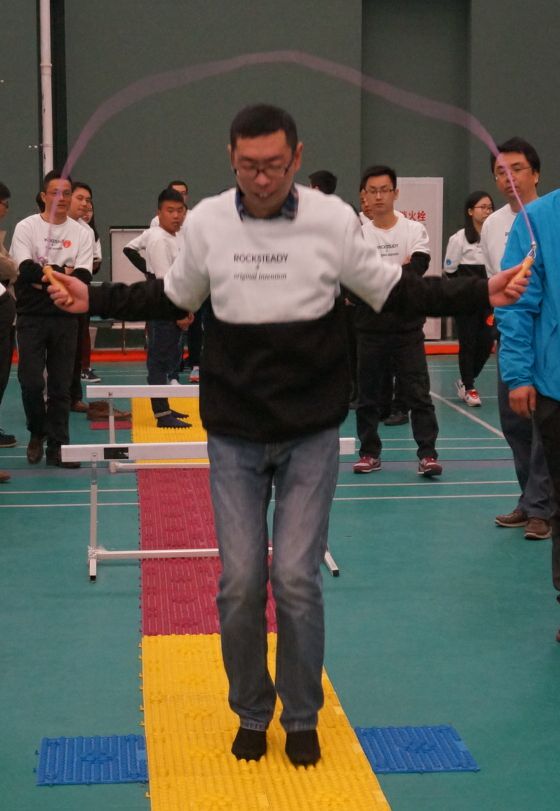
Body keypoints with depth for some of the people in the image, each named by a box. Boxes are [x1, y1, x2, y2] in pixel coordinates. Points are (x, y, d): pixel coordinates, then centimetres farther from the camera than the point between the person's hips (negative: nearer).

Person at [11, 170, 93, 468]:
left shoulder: (81, 233, 6)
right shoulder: (26, 227, 0)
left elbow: (83, 277, -6)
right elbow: (26, 269, -13)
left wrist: (45, 277, -15)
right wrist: (63, 274, -19)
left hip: (65, 316, 2)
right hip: (31, 316, -2)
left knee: (61, 385, 4)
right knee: (31, 381, -6)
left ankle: (57, 446, 10)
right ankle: (37, 433, 18)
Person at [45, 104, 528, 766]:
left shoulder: (333, 219, -7)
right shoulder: (206, 221, -3)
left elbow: (393, 291, 3)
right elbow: (174, 298, 13)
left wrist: (483, 293, -6)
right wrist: (92, 299, 6)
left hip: (311, 435, -1)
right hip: (234, 437, 1)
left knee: (296, 579, -3)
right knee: (239, 582, 1)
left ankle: (302, 718, 19)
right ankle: (251, 714, 23)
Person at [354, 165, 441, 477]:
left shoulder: (415, 230, 2)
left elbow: (418, 267, -14)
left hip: (408, 325, -1)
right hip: (370, 326, 1)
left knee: (418, 392, -4)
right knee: (369, 394, 7)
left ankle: (428, 454, -1)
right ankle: (370, 453, 17)